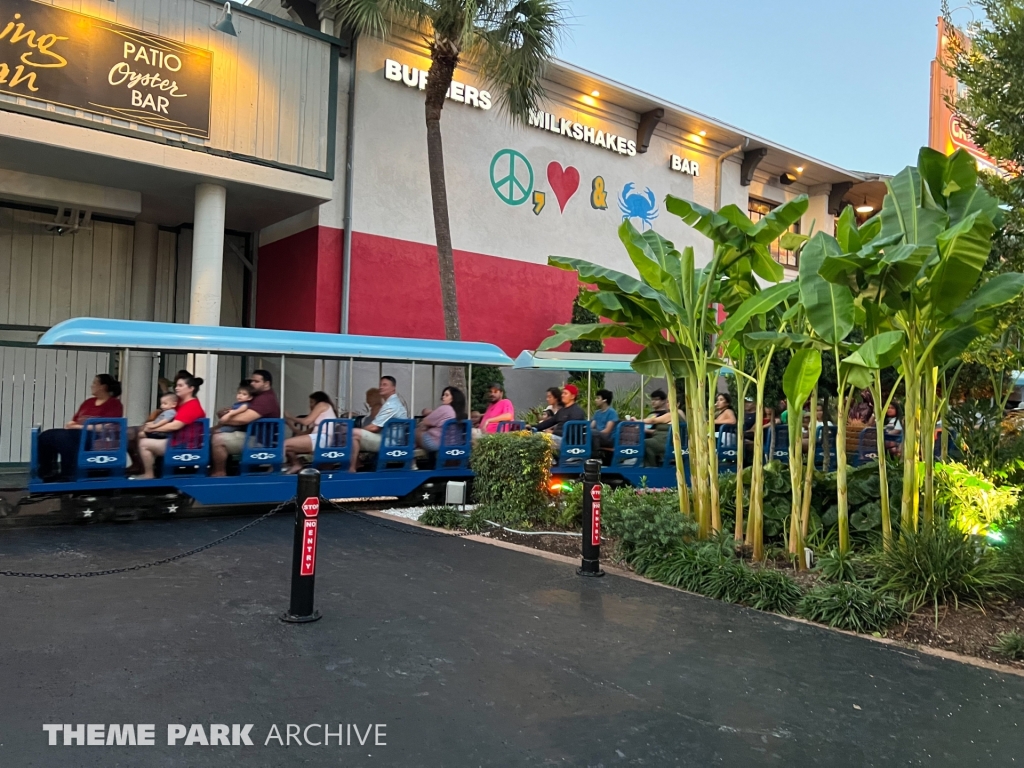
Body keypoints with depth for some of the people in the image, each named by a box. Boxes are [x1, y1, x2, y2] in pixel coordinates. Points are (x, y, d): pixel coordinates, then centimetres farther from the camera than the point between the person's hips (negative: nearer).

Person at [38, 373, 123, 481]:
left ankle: (68, 475, -31)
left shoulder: (114, 404, -1)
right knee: (46, 436, -12)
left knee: (64, 437, -32)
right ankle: (47, 472, -14)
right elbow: (73, 422, 23)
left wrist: (81, 426, -14)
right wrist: (71, 425, -2)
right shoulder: (88, 402, 23)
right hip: (76, 433, 8)